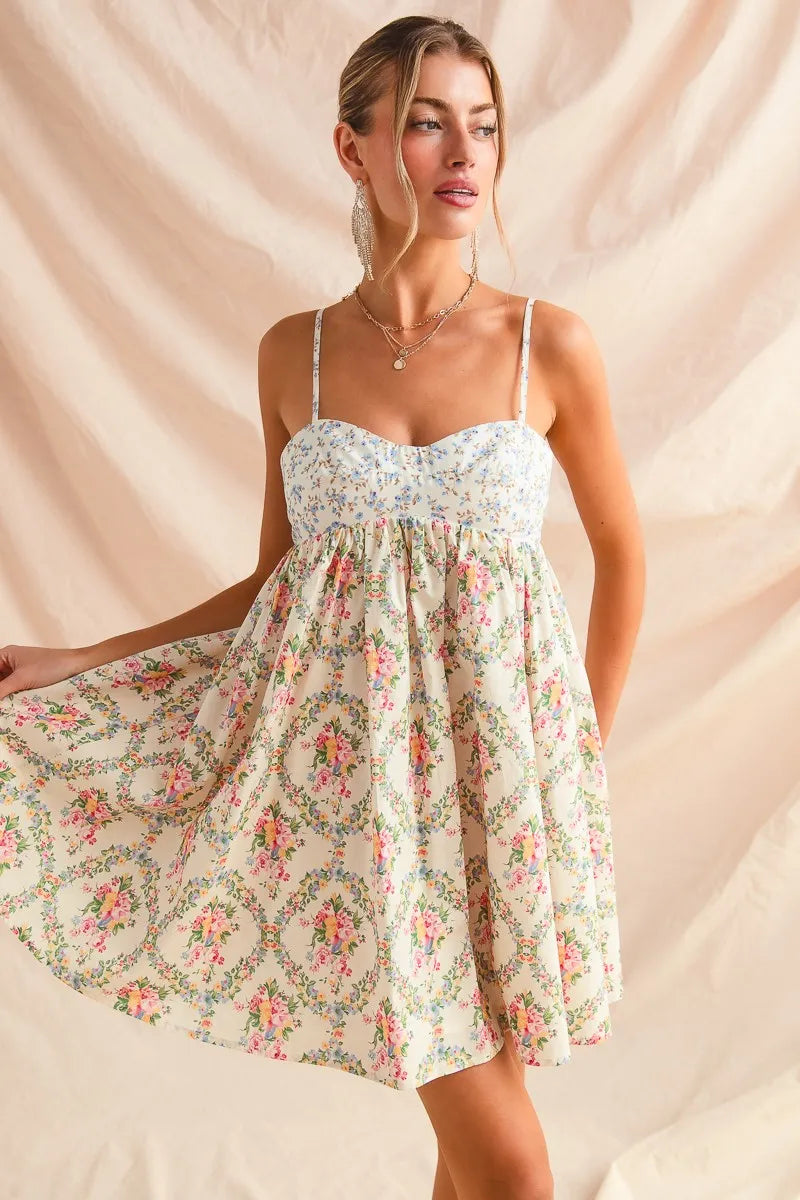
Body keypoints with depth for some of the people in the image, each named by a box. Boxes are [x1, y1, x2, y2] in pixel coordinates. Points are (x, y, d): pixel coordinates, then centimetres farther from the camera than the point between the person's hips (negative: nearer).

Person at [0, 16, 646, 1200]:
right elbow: (275, 580, 8)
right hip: (353, 759, 0)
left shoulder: (551, 344, -2)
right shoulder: (295, 351, 2)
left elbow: (620, 551, 9)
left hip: (496, 755, 0)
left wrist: (590, 743, 11)